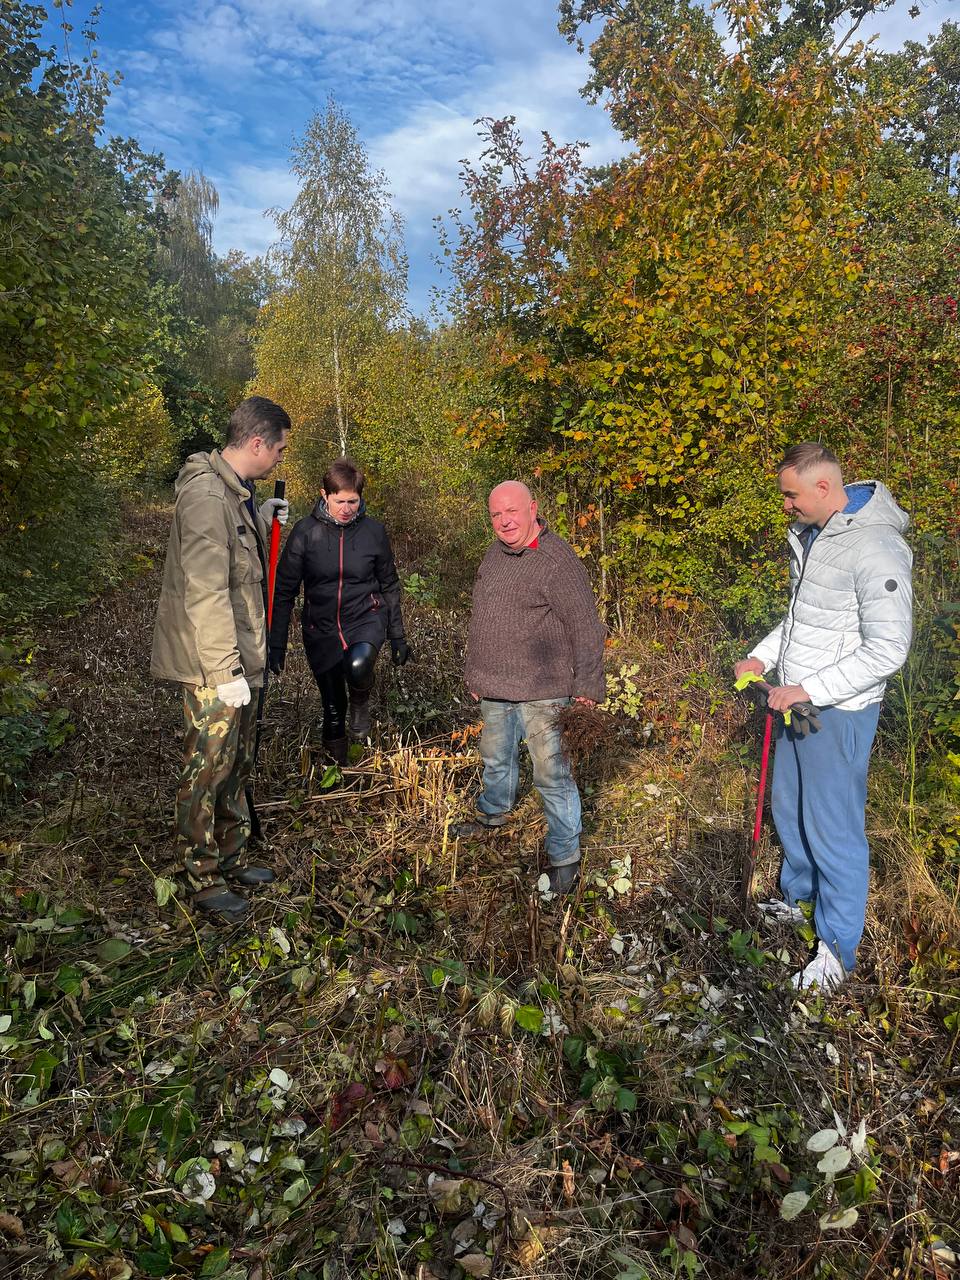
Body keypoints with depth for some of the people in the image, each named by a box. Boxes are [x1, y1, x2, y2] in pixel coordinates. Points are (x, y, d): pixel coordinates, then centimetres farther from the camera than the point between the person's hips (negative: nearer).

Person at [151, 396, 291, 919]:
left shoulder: (233, 492, 10)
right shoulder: (206, 496, -22)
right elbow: (206, 593, -26)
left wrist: (262, 519, 11)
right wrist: (225, 671, -25)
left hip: (238, 660, 10)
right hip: (213, 666, -10)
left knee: (237, 766, 20)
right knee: (207, 772, 3)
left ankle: (231, 861, 36)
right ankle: (203, 881, 20)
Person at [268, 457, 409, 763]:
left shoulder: (373, 531, -4)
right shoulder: (306, 531, -9)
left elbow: (389, 586, 7)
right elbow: (285, 591, -4)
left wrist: (397, 636, 8)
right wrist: (276, 644, -5)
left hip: (366, 617, 0)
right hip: (321, 627, 1)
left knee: (358, 666, -35)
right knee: (333, 710, 9)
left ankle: (360, 700, 1)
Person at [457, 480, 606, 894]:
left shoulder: (556, 561, -18)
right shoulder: (495, 554, 8)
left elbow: (586, 627, -17)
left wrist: (586, 685, -13)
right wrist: (474, 673, 21)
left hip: (539, 693, -8)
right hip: (494, 690, 8)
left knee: (551, 775, 0)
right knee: (496, 758, 26)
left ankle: (565, 856, 17)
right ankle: (492, 814, 51)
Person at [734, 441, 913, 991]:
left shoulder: (875, 548, -22)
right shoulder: (811, 537, 7)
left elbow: (888, 649, -24)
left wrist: (810, 690, -24)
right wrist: (762, 657, 7)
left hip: (839, 712, -9)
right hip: (800, 703, 9)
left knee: (833, 828, 2)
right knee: (788, 807, 22)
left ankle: (838, 950, 20)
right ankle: (798, 898, 46)